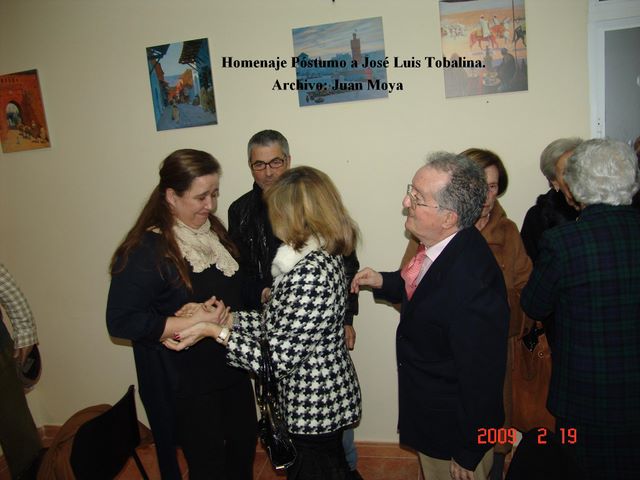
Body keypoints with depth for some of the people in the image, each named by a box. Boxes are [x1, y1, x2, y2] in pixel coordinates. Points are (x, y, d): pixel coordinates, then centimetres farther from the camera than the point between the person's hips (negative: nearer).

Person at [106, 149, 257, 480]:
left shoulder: (214, 231, 5)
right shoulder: (145, 250, -19)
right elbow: (122, 321, -24)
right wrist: (197, 324, -25)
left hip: (232, 370, 7)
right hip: (185, 385, -7)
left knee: (244, 447, 21)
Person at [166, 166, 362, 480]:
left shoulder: (308, 273, -30)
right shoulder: (323, 256, 1)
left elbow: (281, 357, -27)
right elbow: (280, 323, 4)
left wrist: (215, 331, -21)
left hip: (313, 406, -8)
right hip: (323, 397, 9)